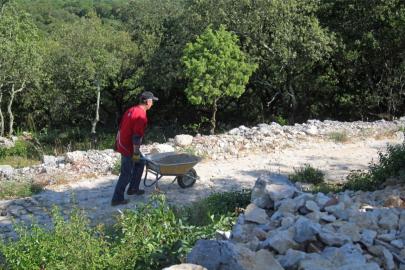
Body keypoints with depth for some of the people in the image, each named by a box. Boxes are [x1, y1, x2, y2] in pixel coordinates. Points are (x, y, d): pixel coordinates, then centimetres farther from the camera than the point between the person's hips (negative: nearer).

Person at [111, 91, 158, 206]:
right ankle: (117, 199, 6)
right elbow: (137, 136, -24)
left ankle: (133, 189, 30)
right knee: (126, 174, -1)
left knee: (140, 163, 23)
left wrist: (117, 143, 22)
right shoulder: (141, 115, -21)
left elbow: (121, 127, 15)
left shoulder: (131, 110, 9)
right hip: (128, 148, -10)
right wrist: (136, 153, -19)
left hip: (122, 143, 10)